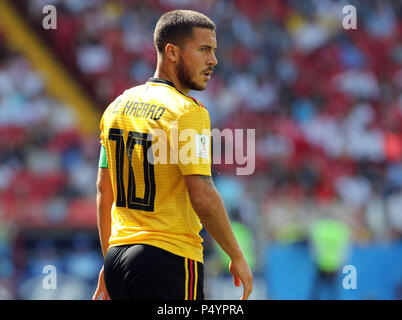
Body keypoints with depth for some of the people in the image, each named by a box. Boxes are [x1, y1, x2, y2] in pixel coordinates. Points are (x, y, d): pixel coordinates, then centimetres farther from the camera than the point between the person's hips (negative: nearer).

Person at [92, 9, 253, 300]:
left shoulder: (118, 106, 12)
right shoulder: (187, 111, -12)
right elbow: (203, 197, -18)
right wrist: (237, 257, -8)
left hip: (119, 256, 8)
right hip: (169, 260, -8)